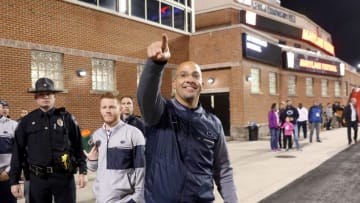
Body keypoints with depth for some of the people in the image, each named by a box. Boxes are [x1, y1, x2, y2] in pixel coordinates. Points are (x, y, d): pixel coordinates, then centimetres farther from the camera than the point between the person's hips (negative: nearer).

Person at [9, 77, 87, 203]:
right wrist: (14, 181, 3)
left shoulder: (66, 118, 2)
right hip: (37, 178, 1)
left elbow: (78, 147, 2)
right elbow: (18, 152, 6)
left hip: (64, 176, -1)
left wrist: (82, 171, -3)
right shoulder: (26, 121, 5)